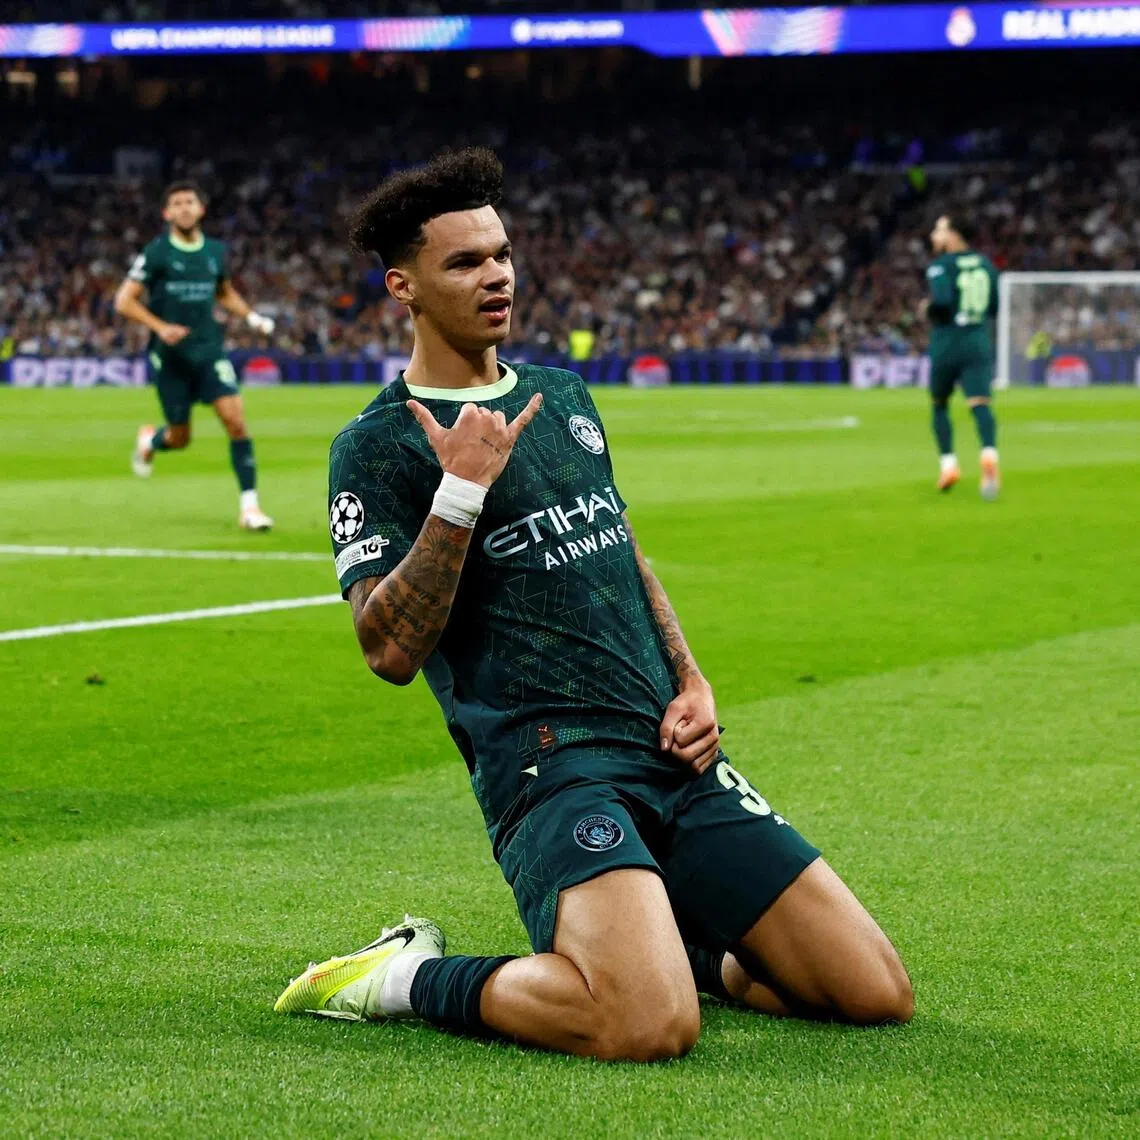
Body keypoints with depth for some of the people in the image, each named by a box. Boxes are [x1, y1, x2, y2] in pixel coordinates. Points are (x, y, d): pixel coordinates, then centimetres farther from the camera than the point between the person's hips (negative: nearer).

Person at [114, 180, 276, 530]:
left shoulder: (216, 251, 6)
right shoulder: (156, 253, -7)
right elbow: (124, 301, -8)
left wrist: (251, 317, 8)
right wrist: (160, 327, -22)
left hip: (209, 349, 3)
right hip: (170, 356, -3)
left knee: (236, 420, -15)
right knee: (180, 439, 5)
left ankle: (249, 505, -12)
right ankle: (150, 440, 43)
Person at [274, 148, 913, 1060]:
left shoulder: (564, 396, 20)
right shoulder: (378, 447, -2)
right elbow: (391, 649, -12)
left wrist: (692, 685, 13)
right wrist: (462, 489, -19)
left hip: (672, 751, 7)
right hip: (548, 761, -7)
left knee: (879, 994, -2)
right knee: (650, 1027, -31)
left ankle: (653, 942, 18)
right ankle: (416, 978, -5)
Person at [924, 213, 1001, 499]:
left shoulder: (940, 266, -6)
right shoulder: (985, 264, 13)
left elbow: (941, 301, -22)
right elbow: (993, 308, 16)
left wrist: (929, 309, -2)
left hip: (947, 346, -3)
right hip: (979, 346, 3)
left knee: (939, 404, 17)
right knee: (980, 403, -12)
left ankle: (948, 463, 10)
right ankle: (989, 454, -37)